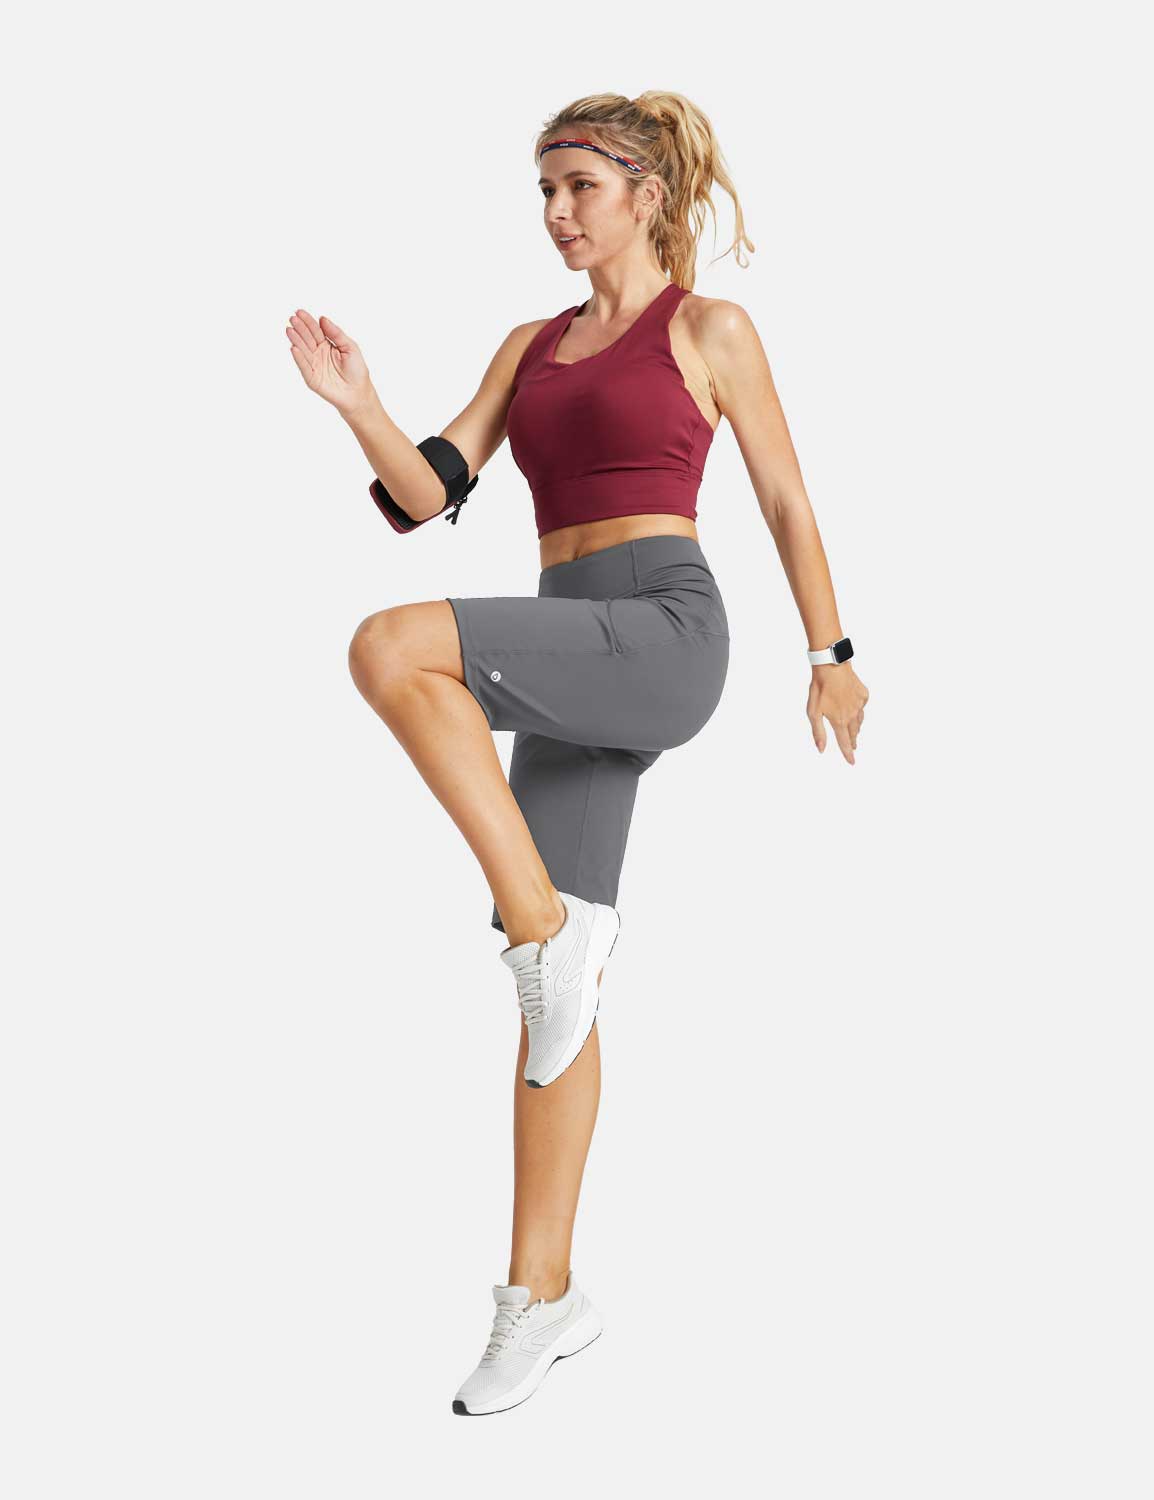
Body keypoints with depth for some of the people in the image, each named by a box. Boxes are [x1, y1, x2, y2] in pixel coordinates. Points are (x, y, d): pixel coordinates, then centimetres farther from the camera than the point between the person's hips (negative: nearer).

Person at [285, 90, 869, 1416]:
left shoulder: (709, 329, 6)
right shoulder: (532, 347, 20)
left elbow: (784, 499, 9)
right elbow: (429, 492, 12)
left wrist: (831, 652, 9)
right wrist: (358, 407, -5)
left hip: (668, 630, -6)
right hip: (569, 660, 6)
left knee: (393, 648, -29)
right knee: (556, 989, 3)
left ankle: (542, 924, -20)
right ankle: (544, 1295, 9)